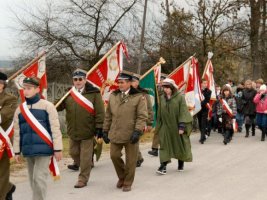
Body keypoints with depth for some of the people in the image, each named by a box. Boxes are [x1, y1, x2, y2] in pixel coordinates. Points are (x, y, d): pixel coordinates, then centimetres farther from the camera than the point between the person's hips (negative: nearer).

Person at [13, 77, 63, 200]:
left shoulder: (47, 106, -5)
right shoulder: (19, 109, 8)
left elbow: (55, 129, -5)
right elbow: (17, 132, 13)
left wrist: (57, 148, -7)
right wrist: (17, 151, 12)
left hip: (43, 149, -5)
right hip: (28, 151, 5)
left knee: (39, 178, -10)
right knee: (33, 180, 12)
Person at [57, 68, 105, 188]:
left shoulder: (94, 93, -6)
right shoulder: (68, 94, 6)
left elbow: (99, 112, -7)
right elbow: (58, 106, 4)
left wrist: (99, 127, -10)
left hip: (87, 131, -4)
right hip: (73, 131, 5)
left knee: (85, 156, 3)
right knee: (74, 153, 16)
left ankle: (83, 179, 16)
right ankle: (84, 169, 40)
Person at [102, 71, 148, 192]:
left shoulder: (139, 97, -5)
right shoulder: (113, 96, 9)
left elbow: (142, 116, -9)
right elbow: (108, 116, 15)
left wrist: (137, 131, -18)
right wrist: (105, 131, 13)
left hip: (131, 135, -4)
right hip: (115, 134, 4)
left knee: (130, 160, 5)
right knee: (114, 156, 5)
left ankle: (127, 183, 21)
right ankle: (121, 177, 30)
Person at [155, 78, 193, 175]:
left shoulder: (180, 97, -9)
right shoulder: (162, 98, 5)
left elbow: (183, 112, -13)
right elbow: (159, 113, 11)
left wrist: (182, 126, -19)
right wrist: (158, 126, 12)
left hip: (177, 126, -3)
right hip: (165, 126, 3)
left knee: (180, 144, 9)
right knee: (164, 145, -5)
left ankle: (181, 163, 27)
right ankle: (163, 166, -9)